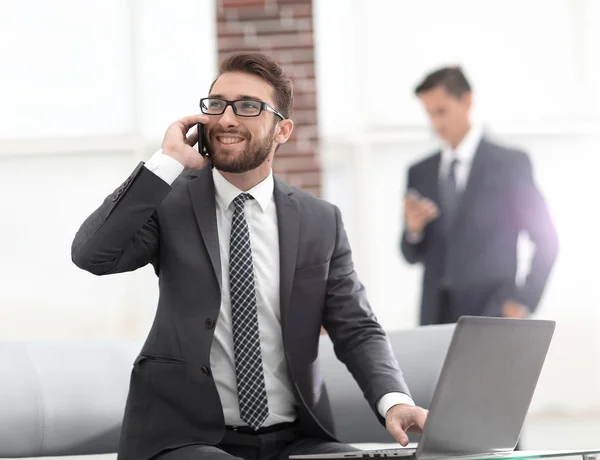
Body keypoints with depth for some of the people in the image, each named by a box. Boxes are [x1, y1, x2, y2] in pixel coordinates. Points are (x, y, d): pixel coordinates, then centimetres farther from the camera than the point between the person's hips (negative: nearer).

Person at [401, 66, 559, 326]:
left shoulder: (511, 164, -1)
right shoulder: (420, 173, 11)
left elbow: (546, 241, 0)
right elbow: (412, 255, 14)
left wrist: (524, 303, -8)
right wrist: (413, 229, -7)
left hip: (491, 316, -4)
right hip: (436, 317, 4)